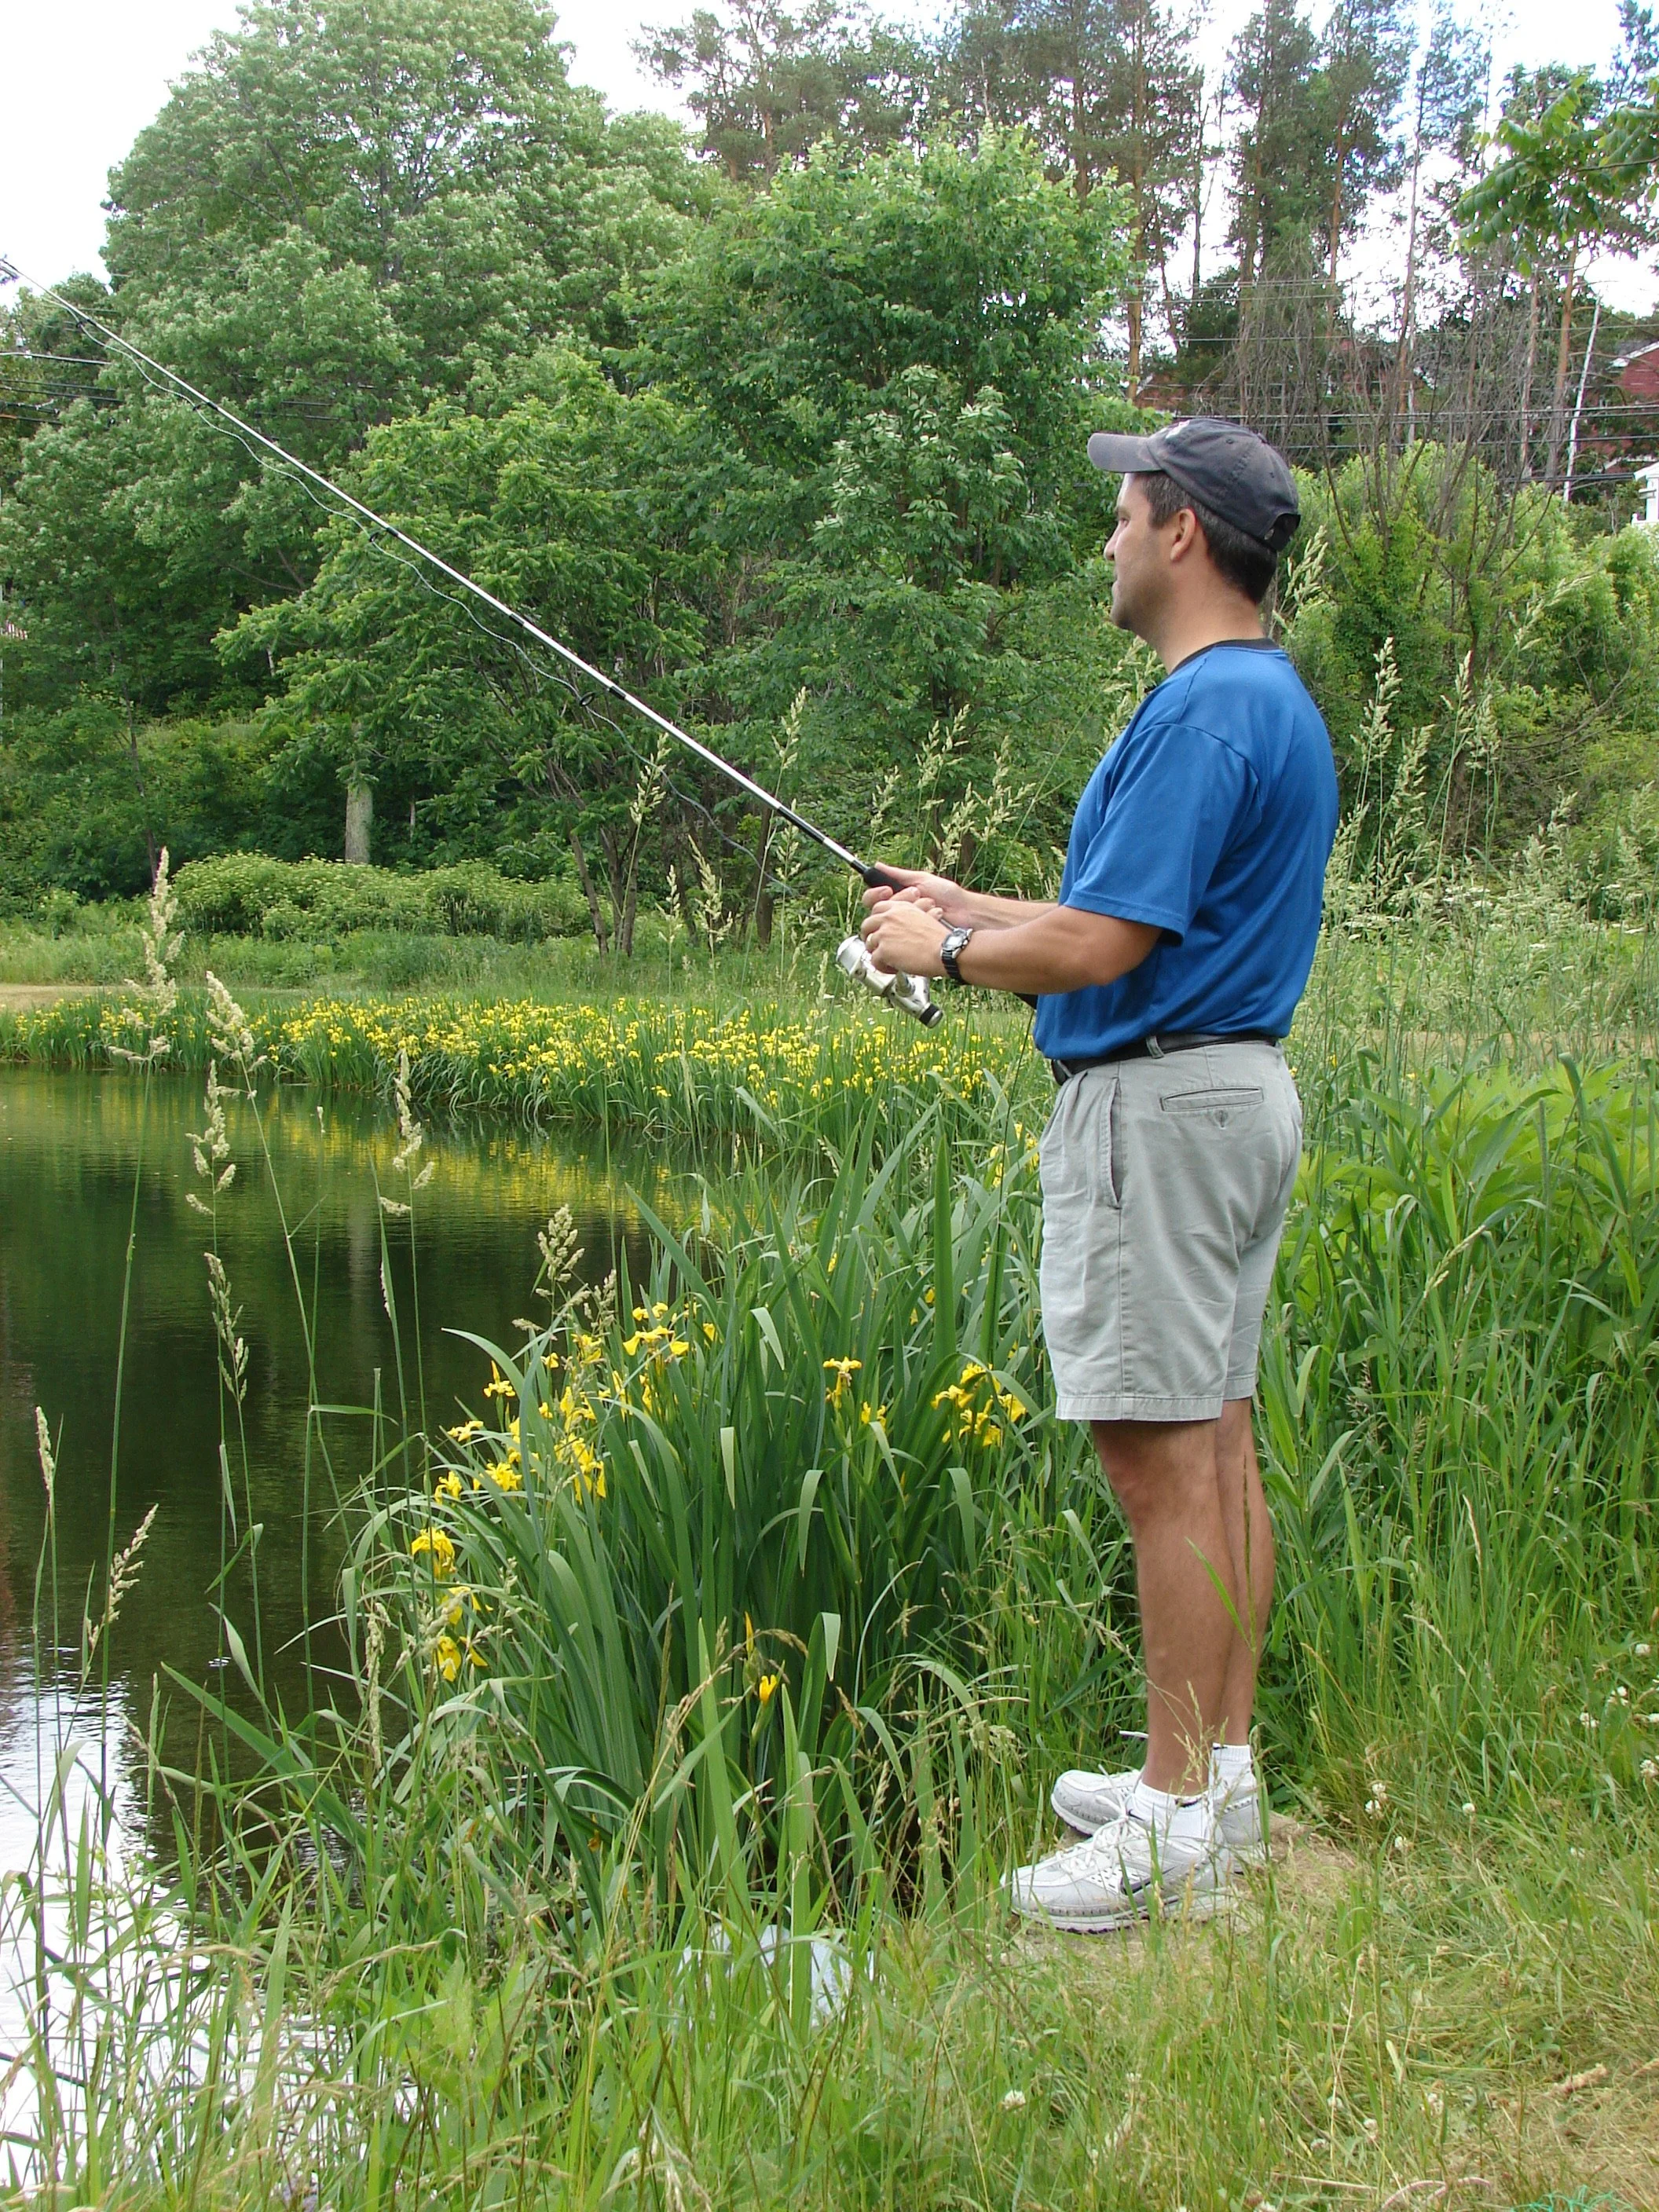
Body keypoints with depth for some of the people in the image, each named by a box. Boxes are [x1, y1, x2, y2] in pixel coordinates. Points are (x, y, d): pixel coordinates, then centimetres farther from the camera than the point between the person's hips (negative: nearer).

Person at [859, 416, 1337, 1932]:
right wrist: (978, 911, 22)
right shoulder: (1274, 701, 16)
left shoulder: (1203, 713, -18)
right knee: (1216, 1444, 13)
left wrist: (946, 952, -5)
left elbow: (1103, 947, -22)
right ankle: (1219, 1771, 22)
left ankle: (1180, 1826, -2)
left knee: (1164, 1459, -7)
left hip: (1157, 1102, -11)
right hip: (1238, 1087, 11)